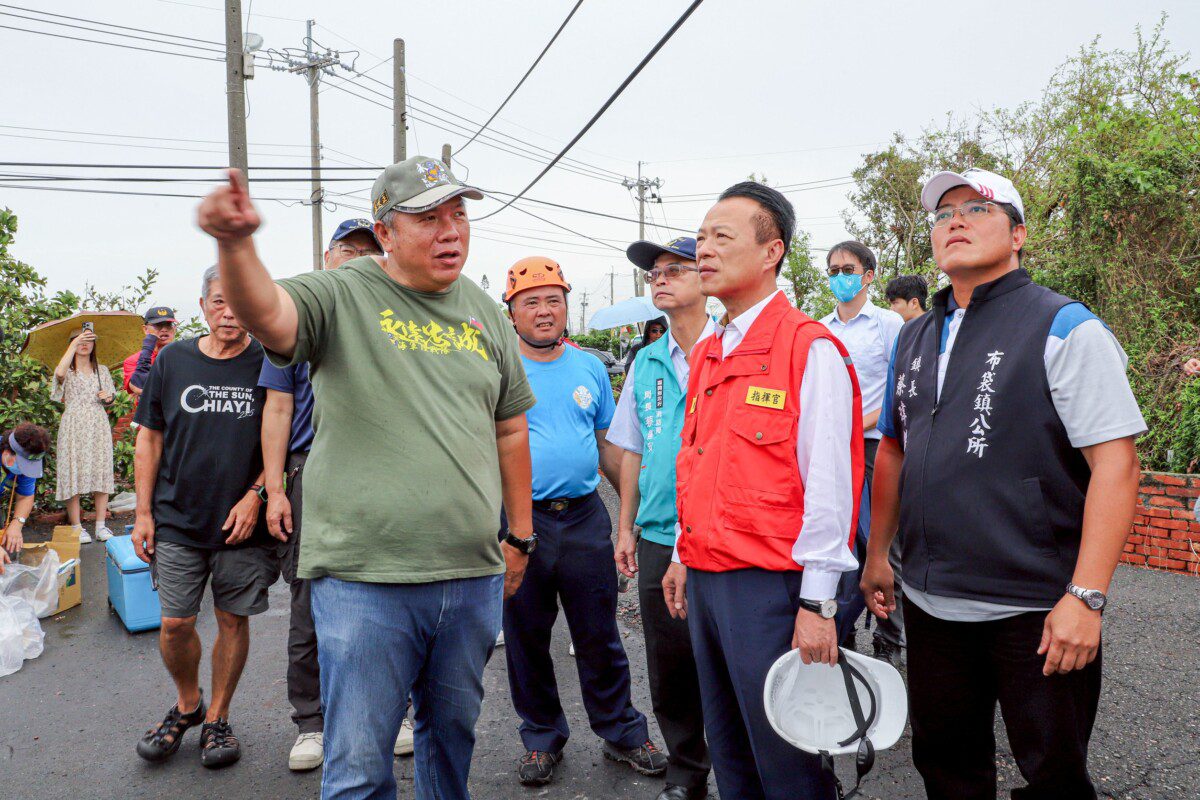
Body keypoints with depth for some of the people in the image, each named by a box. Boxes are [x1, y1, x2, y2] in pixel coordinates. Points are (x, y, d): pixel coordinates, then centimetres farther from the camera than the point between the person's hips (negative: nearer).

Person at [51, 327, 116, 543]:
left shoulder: (102, 371, 17)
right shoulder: (68, 371, 5)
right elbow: (60, 373, -21)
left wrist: (108, 397, -2)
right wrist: (75, 343, -20)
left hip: (99, 426, 3)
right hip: (74, 426, -3)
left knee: (101, 473, -1)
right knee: (73, 473, -6)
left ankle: (101, 526, 3)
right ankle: (77, 527, -1)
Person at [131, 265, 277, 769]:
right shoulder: (173, 361, 4)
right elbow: (149, 441, 8)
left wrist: (255, 494, -9)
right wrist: (143, 513, 4)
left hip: (243, 524, -1)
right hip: (177, 521, 1)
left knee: (234, 621, 7)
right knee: (175, 624, 2)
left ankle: (217, 718, 26)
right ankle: (187, 704, 30)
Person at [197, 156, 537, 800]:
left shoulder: (485, 313, 10)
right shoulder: (341, 296, -4)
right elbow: (266, 314, -25)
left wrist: (520, 535, 16)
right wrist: (235, 244, -45)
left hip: (475, 577, 5)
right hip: (365, 579, -4)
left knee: (453, 733, 22)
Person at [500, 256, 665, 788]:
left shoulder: (590, 369, 9)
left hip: (585, 517, 2)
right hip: (520, 519, -1)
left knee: (599, 636, 10)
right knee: (526, 639, 11)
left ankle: (621, 733, 28)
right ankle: (542, 738, 30)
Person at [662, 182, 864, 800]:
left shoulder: (809, 347, -11)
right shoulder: (706, 354, 14)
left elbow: (828, 482, -15)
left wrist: (817, 602, -16)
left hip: (768, 584, -8)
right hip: (705, 581, 8)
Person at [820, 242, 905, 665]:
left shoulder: (888, 323, 1)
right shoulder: (820, 330, 14)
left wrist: (860, 423, -15)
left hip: (876, 446, -4)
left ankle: (889, 645, 13)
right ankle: (842, 640, 20)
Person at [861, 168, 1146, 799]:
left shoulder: (1065, 328, -8)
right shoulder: (914, 338, 11)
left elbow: (1116, 464, -15)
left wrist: (1085, 596, -21)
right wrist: (877, 554, 16)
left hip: (1035, 610, -5)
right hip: (930, 602, 6)